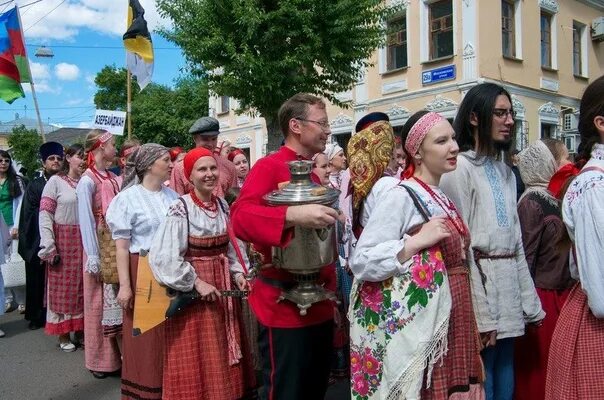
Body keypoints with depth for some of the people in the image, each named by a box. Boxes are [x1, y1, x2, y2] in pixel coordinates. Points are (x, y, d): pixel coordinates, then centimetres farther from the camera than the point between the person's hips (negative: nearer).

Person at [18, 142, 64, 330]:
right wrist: (26, 242, -6)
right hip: (38, 241, 0)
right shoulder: (34, 186, 3)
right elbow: (27, 215, 0)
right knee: (37, 281, 9)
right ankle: (37, 316, 22)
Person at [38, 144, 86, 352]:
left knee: (81, 285, 8)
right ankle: (63, 334, 16)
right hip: (63, 240, -3)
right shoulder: (56, 181, -2)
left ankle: (80, 329, 22)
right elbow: (45, 214, -7)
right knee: (63, 285, 5)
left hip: (83, 240, 3)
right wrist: (49, 246, -12)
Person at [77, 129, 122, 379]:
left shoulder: (113, 178, 7)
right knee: (100, 302, 6)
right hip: (100, 247, -6)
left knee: (118, 300, 11)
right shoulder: (87, 181, -11)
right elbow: (86, 220, -14)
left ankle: (117, 354, 23)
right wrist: (93, 257, -15)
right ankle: (101, 360, 19)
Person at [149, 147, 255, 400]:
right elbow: (164, 257, -21)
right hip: (193, 286, -6)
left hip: (223, 284, 6)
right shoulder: (181, 209, -16)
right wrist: (196, 282, -19)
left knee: (224, 354, 16)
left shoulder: (223, 206, 3)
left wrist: (238, 273, -2)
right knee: (198, 357, 5)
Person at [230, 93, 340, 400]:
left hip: (319, 306, 8)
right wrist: (293, 214, -41)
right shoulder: (268, 167, -12)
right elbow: (241, 218, -29)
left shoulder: (313, 174, 14)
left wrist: (331, 294, 20)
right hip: (284, 309, -8)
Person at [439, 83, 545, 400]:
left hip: (510, 286, 8)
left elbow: (515, 240, 16)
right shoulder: (460, 167, -10)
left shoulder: (505, 171, 15)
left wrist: (529, 301, 12)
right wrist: (480, 314, -16)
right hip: (478, 281, -7)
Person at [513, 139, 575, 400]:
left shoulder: (557, 199, 9)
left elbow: (564, 250, 14)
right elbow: (524, 257, -16)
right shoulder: (532, 202, -13)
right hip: (542, 299, -7)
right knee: (538, 372, 4)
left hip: (562, 296, 7)